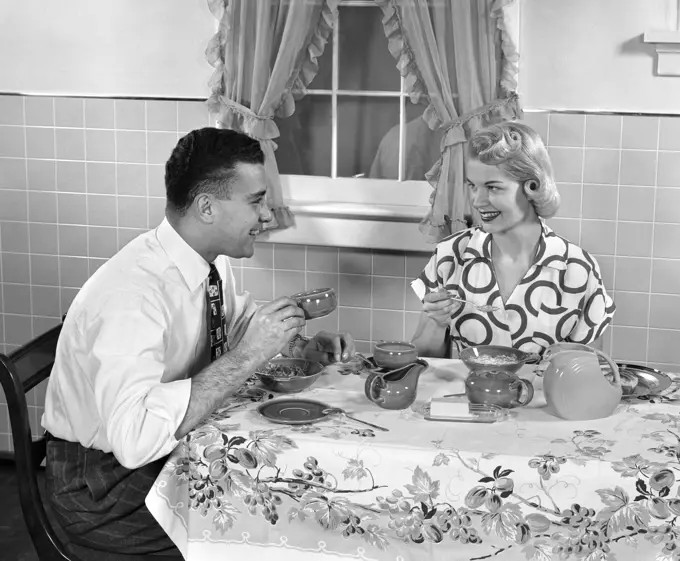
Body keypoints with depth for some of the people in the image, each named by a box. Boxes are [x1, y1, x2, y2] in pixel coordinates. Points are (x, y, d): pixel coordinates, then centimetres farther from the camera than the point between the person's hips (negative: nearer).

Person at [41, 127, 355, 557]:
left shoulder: (212, 264, -4)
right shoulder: (133, 292, -29)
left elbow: (241, 325, 17)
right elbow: (134, 438, -40)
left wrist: (308, 347, -3)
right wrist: (248, 356, -35)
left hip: (177, 448, 8)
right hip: (104, 484, -7)